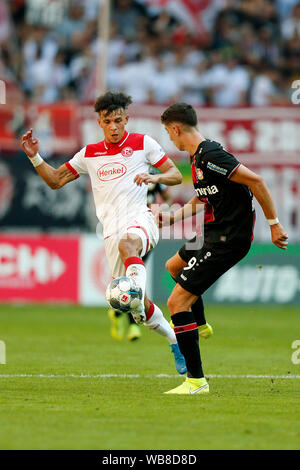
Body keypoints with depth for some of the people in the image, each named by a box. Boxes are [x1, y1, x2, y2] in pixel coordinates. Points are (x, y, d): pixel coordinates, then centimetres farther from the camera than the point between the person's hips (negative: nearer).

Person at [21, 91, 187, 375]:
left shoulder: (142, 144, 7)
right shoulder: (90, 154, 16)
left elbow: (176, 176, 7)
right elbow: (55, 181, 22)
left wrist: (154, 177, -14)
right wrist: (34, 157, 7)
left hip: (139, 218, -3)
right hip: (112, 229, 4)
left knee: (127, 243, -43)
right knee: (140, 309, 0)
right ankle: (174, 341, 20)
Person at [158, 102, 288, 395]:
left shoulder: (211, 156, -22)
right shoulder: (197, 158, 11)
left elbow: (255, 181, -25)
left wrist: (273, 224, -23)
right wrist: (171, 218, 21)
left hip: (228, 239, -11)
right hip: (216, 234, 11)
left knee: (177, 302, -12)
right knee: (174, 265, 35)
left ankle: (196, 380, -10)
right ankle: (199, 326, 47)